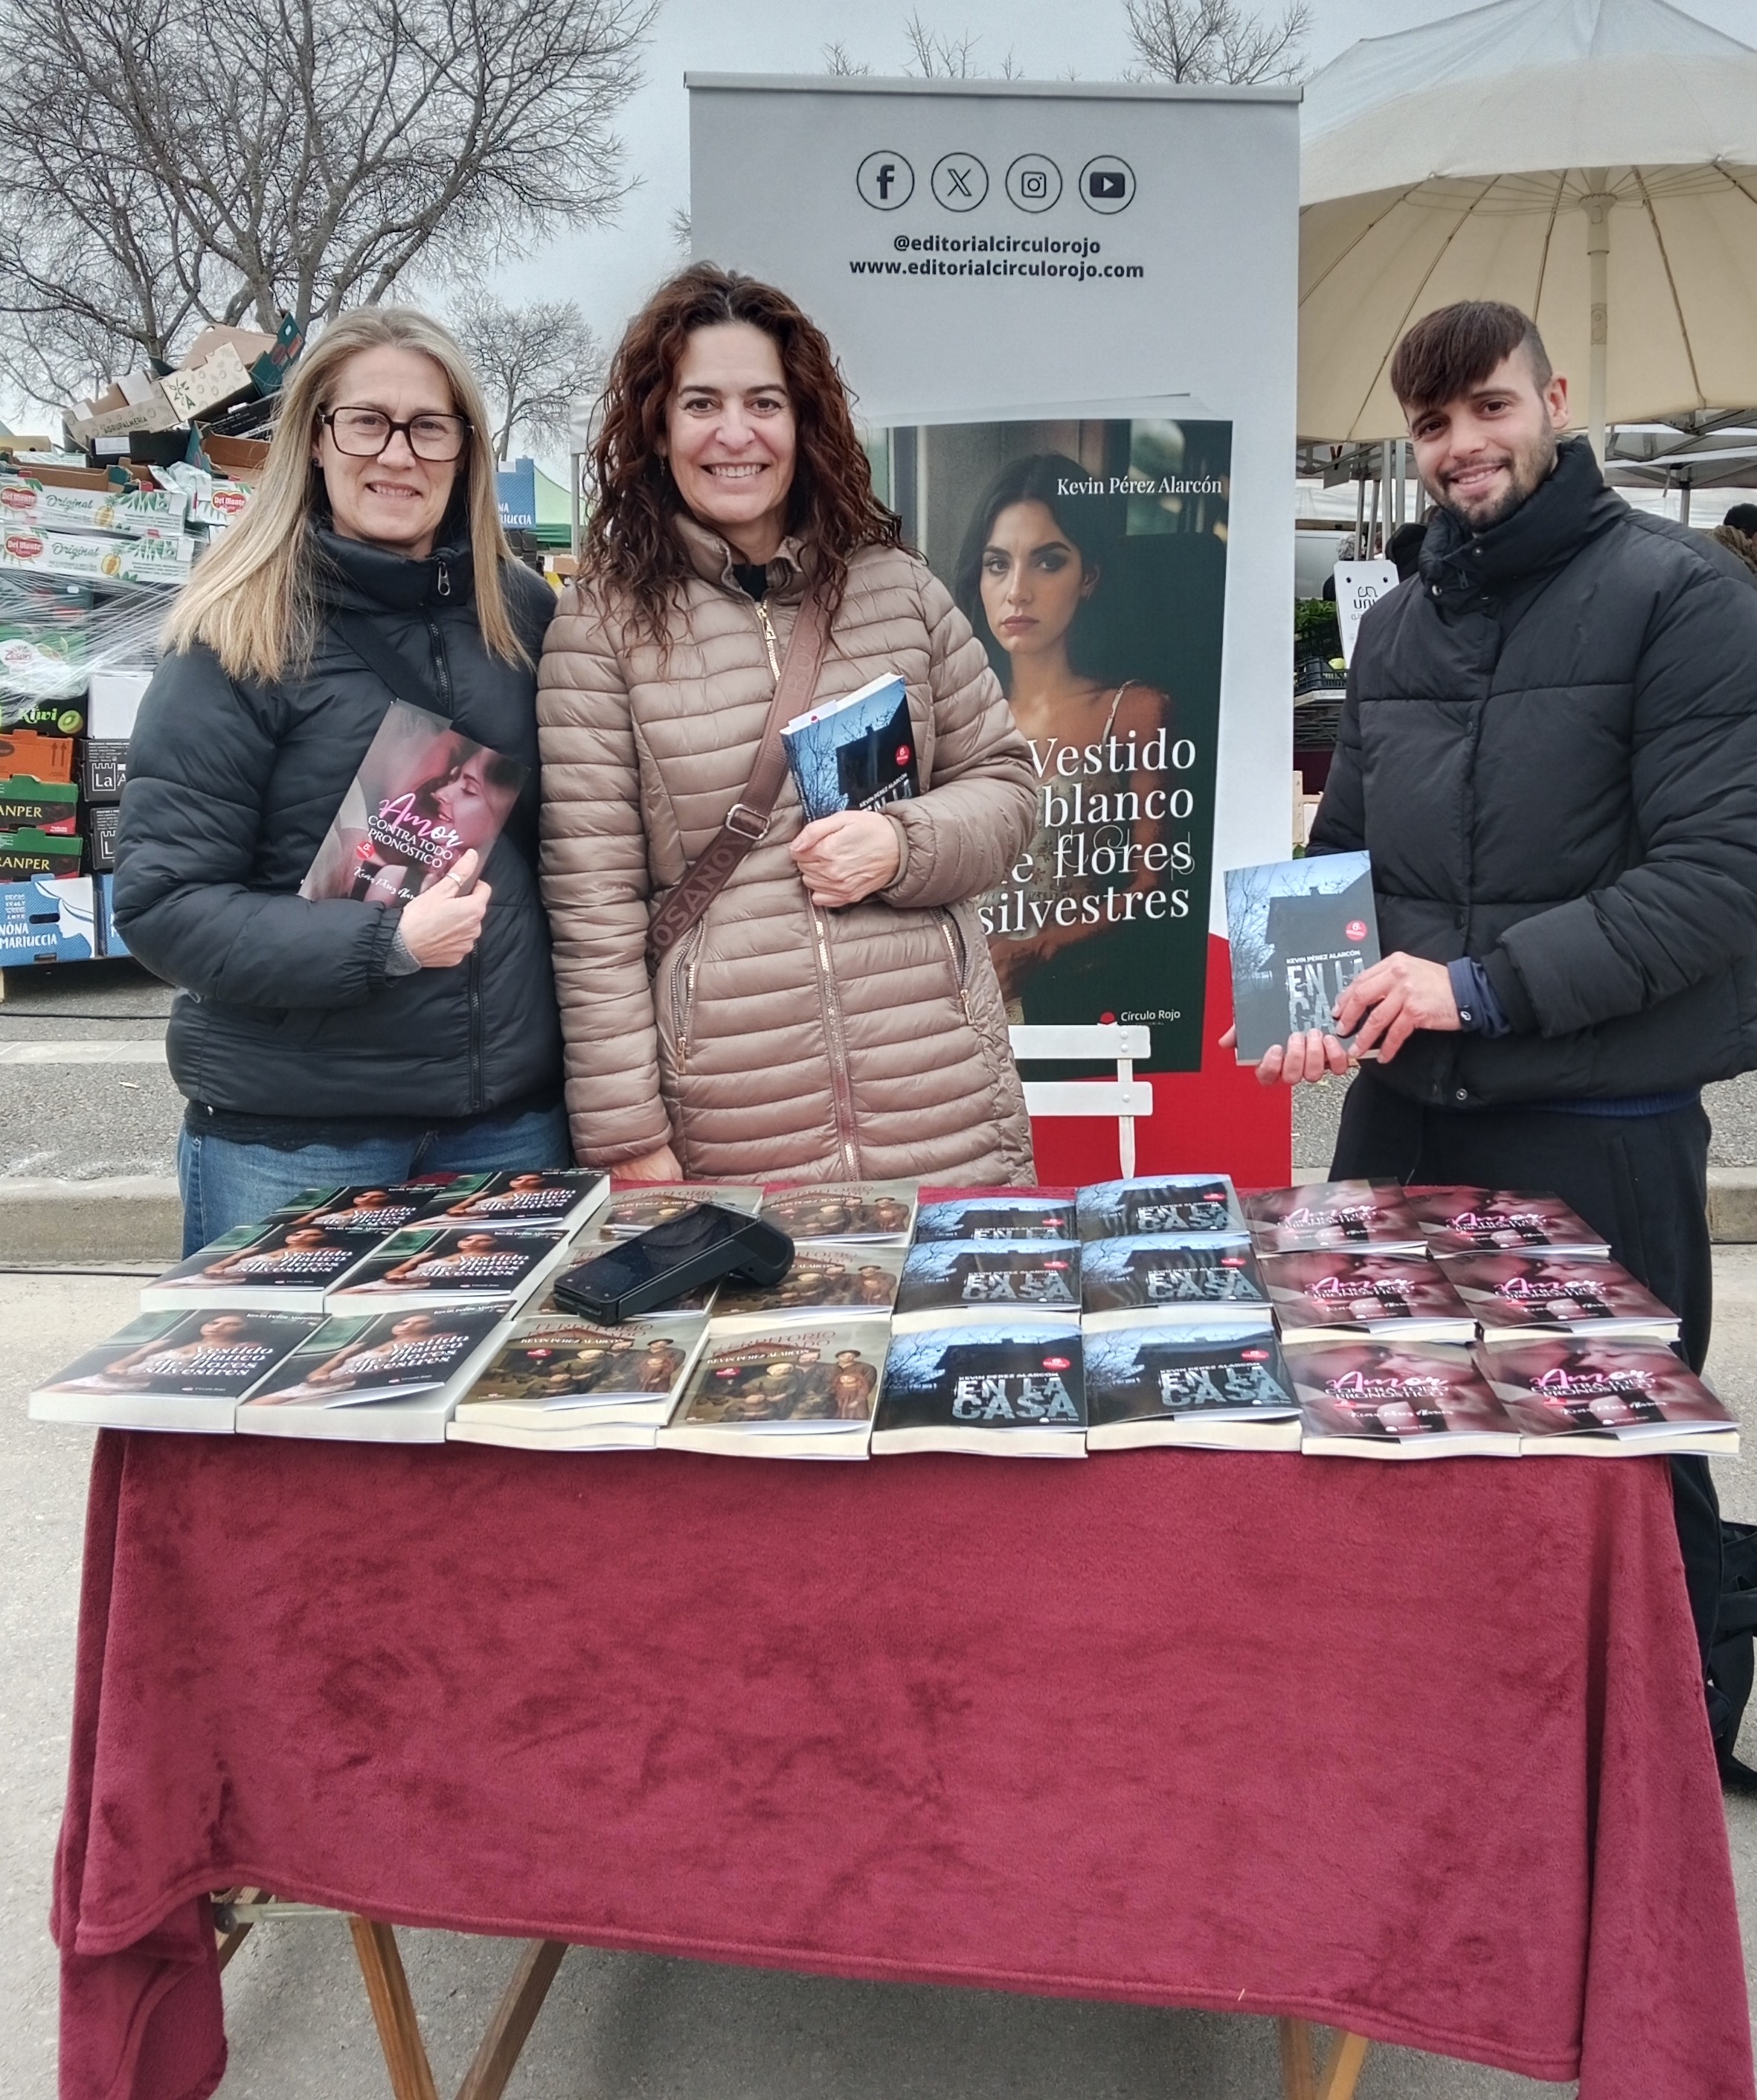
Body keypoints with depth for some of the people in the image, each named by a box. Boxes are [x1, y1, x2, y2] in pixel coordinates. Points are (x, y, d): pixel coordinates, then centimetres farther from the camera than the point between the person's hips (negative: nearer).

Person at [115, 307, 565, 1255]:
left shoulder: (521, 612, 4)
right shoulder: (239, 634, -8)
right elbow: (162, 903, -10)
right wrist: (385, 940, -21)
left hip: (510, 1113, 4)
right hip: (292, 1132, -3)